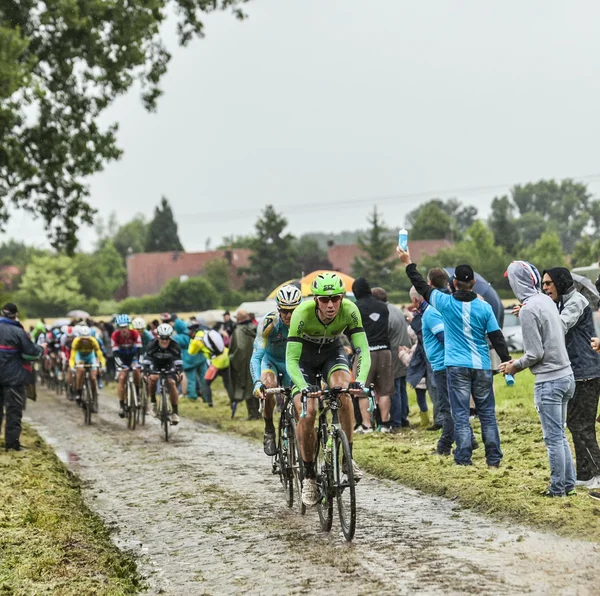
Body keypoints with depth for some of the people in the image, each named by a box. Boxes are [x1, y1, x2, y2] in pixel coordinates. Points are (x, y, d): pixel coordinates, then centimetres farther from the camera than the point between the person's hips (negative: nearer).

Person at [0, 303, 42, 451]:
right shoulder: (18, 332, -14)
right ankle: (12, 441, 0)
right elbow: (32, 353, -11)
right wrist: (40, 349, 9)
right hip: (13, 376, -4)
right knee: (14, 409, 2)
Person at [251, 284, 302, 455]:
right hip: (270, 359, -2)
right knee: (268, 386, -31)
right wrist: (257, 383, -52)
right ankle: (269, 431, -12)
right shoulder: (269, 322, -32)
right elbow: (256, 356, -36)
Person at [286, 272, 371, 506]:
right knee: (307, 412, -17)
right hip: (304, 355, -1)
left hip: (332, 351, 1)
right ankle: (309, 476, -1)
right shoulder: (303, 313, -34)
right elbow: (291, 359, -34)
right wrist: (304, 386, -50)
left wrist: (360, 380, -48)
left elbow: (363, 350, -30)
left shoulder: (349, 311, -29)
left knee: (344, 392, -29)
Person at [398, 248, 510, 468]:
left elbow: (422, 286, 8)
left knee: (461, 414, 1)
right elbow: (497, 338, -2)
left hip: (457, 367, -1)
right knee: (487, 414, 9)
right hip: (482, 367, 1)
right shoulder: (484, 308, -3)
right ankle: (494, 459, 9)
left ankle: (464, 459, -3)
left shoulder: (446, 303, -5)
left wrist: (408, 263, 19)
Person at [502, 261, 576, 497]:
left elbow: (535, 353, -17)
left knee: (553, 437, -1)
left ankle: (557, 488, 5)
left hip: (549, 381, -9)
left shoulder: (528, 309, -17)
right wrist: (520, 362, 17)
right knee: (560, 435, 16)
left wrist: (515, 366, 2)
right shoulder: (546, 301, 9)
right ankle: (568, 483, 19)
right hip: (566, 375, 9)